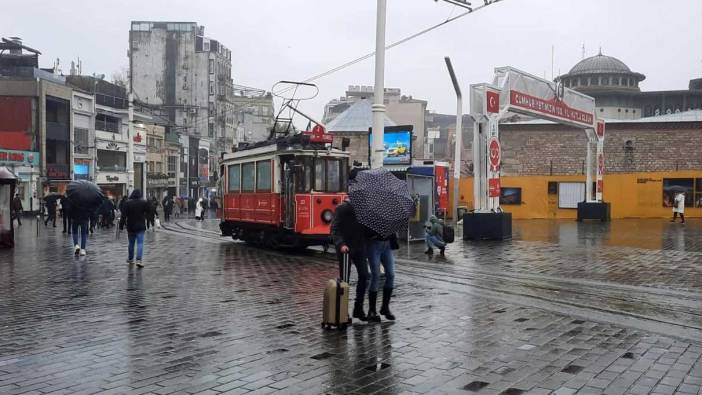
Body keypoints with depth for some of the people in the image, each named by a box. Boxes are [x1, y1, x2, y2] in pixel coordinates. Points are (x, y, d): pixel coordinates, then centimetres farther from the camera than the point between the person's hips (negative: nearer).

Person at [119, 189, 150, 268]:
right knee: (140, 243, -5)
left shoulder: (127, 203, -5)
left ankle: (130, 258, 30)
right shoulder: (144, 202, -6)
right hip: (140, 226, -1)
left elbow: (123, 216, -6)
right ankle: (139, 260, -20)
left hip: (130, 227, 1)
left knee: (131, 243, 16)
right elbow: (149, 211, 1)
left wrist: (121, 226, -3)